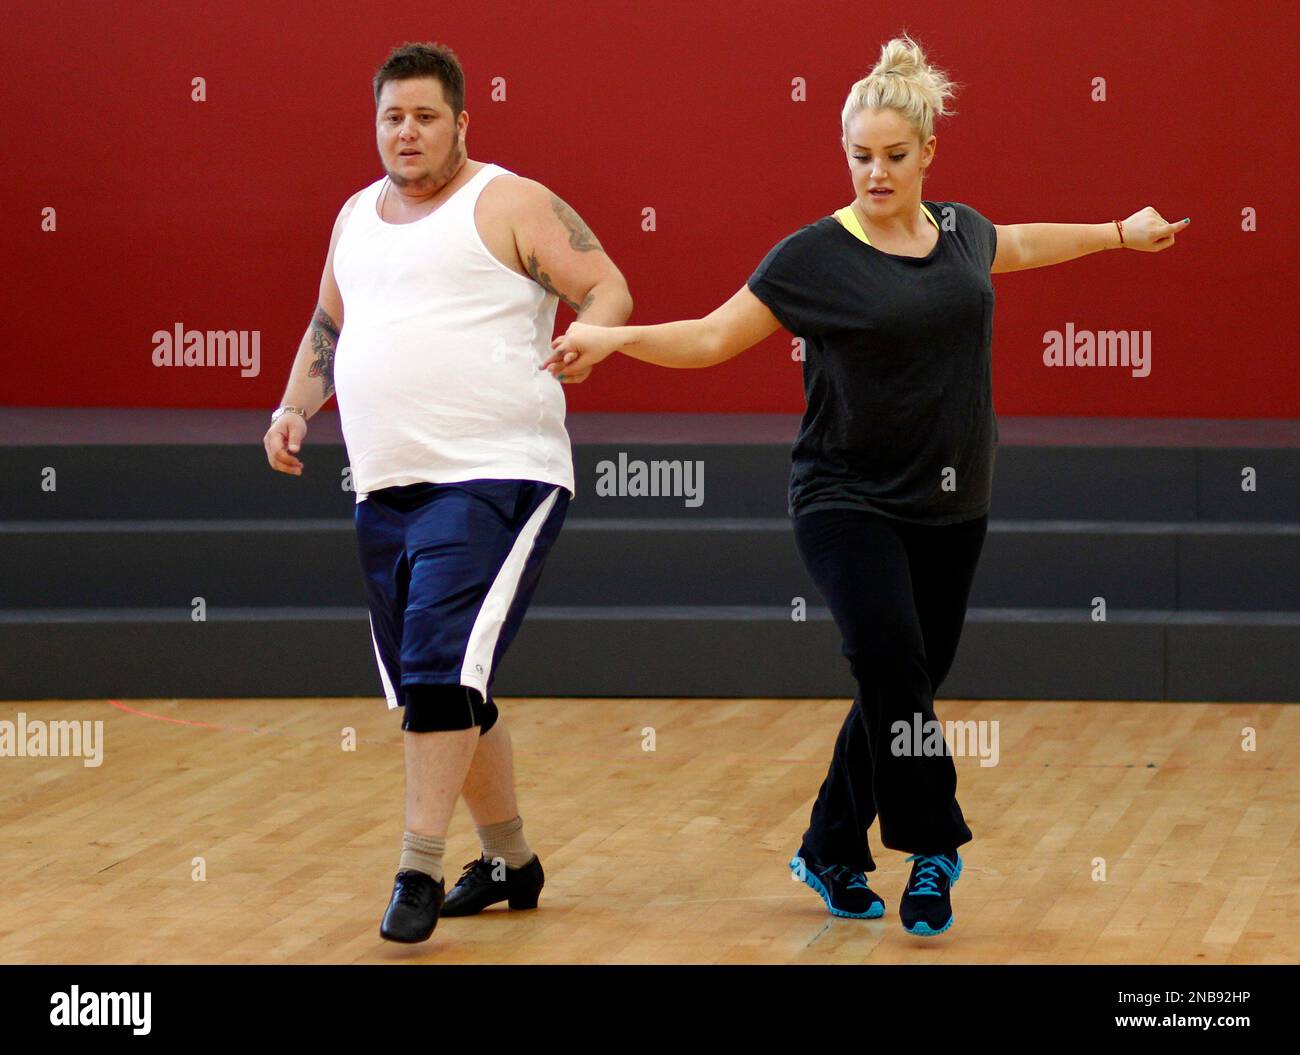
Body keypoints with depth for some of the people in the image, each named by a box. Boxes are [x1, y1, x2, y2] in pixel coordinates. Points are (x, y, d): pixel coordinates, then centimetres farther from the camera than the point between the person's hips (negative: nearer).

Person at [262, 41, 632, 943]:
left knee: (442, 669, -19)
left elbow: (608, 287, -9)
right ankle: (511, 862, 27)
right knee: (446, 693, 12)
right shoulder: (357, 217, 17)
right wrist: (294, 411, 16)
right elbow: (328, 328, 30)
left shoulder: (511, 204, -3)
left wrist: (590, 335, -30)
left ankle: (419, 872, -14)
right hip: (387, 491, 7)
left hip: (495, 480, -7)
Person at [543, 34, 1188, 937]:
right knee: (891, 664, -23)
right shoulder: (815, 257, -9)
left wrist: (1123, 233, 42)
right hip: (849, 501, -5)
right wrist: (613, 338, -22)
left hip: (949, 507, 5)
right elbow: (713, 337, -7)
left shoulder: (960, 231, 7)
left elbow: (1016, 245, 30)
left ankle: (833, 853, 20)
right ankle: (932, 846, -9)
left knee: (906, 686, 5)